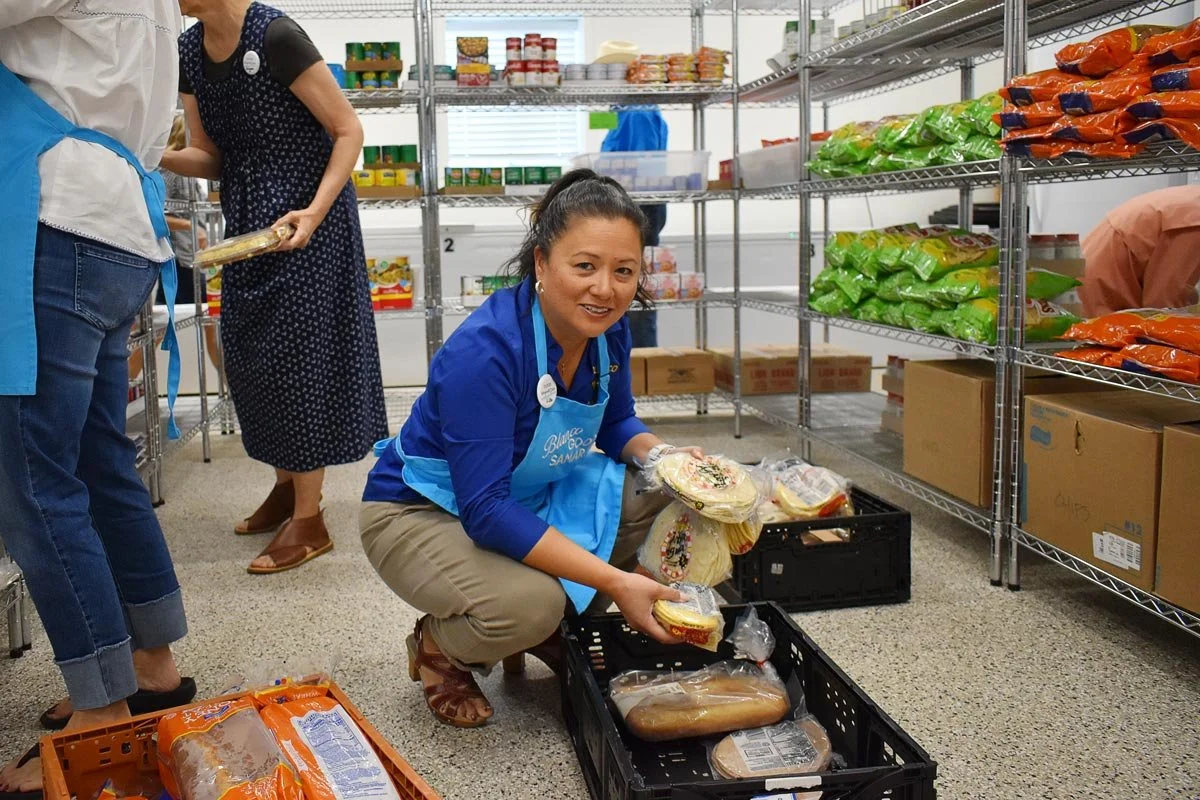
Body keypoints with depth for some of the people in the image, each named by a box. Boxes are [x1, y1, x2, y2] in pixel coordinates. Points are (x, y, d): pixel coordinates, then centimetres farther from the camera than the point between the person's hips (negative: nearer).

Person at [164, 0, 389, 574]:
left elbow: (349, 131, -15)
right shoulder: (189, 50, 5)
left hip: (304, 221, -7)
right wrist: (163, 157, -11)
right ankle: (287, 483, 30)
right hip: (246, 222, 8)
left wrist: (315, 212, -25)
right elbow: (211, 158, 10)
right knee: (247, 360, 11)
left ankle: (309, 518, 7)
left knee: (296, 355, -4)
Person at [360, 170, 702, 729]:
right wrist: (614, 580, -38)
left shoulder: (607, 327, -11)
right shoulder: (483, 350, -33)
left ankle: (555, 633, 7)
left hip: (528, 496, 7)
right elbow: (485, 511, -35)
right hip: (420, 513, -7)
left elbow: (615, 424, 7)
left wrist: (660, 454, -17)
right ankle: (436, 647, 3)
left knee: (650, 488, -12)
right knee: (528, 604, -34)